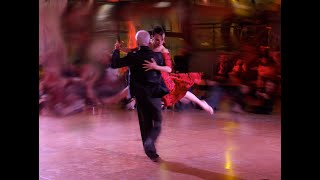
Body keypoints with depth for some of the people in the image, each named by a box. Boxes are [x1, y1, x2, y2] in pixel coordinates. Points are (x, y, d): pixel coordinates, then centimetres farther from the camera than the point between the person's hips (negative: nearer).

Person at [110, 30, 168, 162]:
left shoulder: (133, 57, -9)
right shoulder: (157, 56, -7)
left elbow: (114, 64, -6)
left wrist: (116, 50, 8)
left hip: (140, 95, 1)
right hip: (155, 94, -1)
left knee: (145, 124, 13)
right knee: (157, 123, 8)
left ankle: (151, 152, 15)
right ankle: (149, 143, -18)